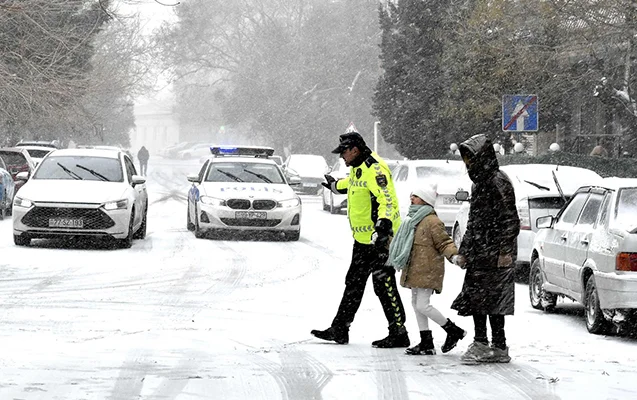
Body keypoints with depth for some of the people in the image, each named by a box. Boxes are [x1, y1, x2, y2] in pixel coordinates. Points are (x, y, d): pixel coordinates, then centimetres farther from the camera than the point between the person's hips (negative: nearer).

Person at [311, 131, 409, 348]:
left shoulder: (375, 169, -20)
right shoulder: (358, 168, 12)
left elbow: (388, 199, -30)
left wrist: (383, 224, -43)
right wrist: (336, 185, 56)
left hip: (380, 239, -11)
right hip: (363, 240, 11)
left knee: (384, 285, -7)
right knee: (353, 283, 15)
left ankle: (399, 334, -1)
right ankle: (339, 330, 22)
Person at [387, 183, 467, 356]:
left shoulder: (432, 222, -15)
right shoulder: (413, 219, 14)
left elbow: (444, 243, -15)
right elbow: (407, 243, 29)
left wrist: (453, 256, -32)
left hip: (427, 271, -10)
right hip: (415, 271, 10)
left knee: (422, 305, -11)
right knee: (416, 304, 10)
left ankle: (454, 331, 5)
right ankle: (426, 343, 17)